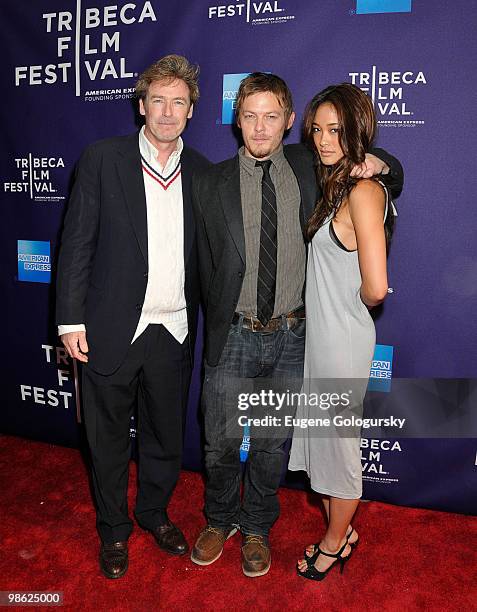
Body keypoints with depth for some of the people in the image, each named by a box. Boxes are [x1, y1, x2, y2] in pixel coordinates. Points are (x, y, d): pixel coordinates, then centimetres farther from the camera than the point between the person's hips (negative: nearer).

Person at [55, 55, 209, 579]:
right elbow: (77, 242, -4)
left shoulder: (201, 172, 6)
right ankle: (113, 528, 37)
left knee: (166, 436, 17)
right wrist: (71, 318, -8)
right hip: (112, 330, -2)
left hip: (173, 333, 3)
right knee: (109, 439, 14)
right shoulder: (103, 159, -3)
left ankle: (155, 512, 43)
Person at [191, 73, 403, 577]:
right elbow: (204, 263, 6)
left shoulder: (307, 166, 2)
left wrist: (378, 164, -7)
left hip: (293, 336, 1)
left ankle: (256, 528, 41)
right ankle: (220, 520, 42)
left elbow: (392, 177, 15)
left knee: (272, 444, 16)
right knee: (220, 444, 13)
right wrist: (218, 323, 6)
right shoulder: (210, 183, -1)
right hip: (233, 336, 0)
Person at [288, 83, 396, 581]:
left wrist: (357, 302, -6)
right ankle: (340, 532, 41)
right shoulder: (337, 185, 10)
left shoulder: (364, 191, -19)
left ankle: (335, 543, 35)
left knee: (337, 441, 10)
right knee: (320, 437, 20)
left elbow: (376, 286, -24)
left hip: (343, 339, -9)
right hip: (320, 334, 9)